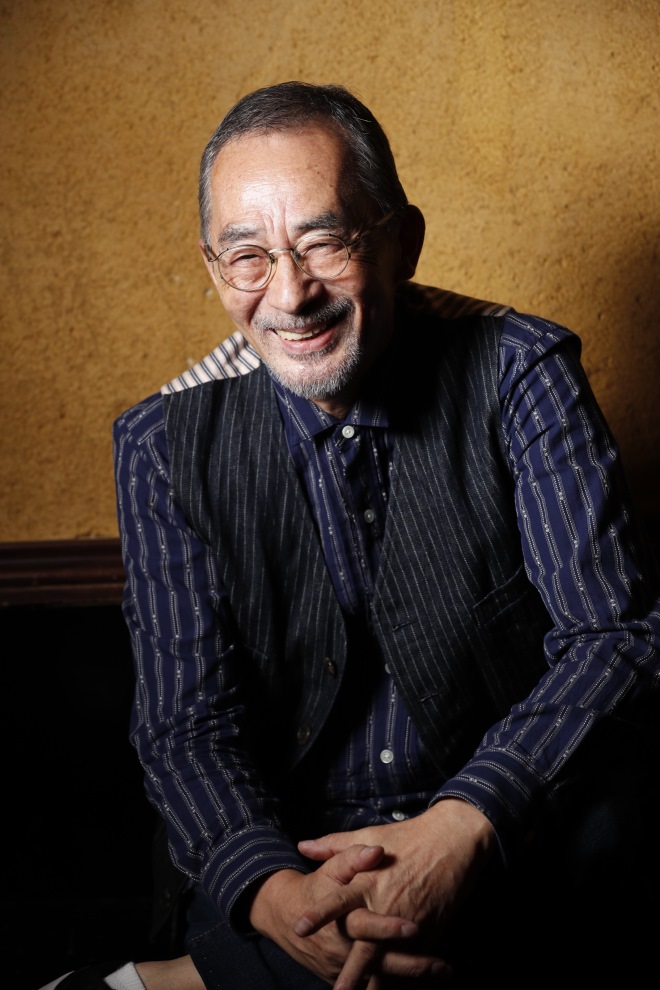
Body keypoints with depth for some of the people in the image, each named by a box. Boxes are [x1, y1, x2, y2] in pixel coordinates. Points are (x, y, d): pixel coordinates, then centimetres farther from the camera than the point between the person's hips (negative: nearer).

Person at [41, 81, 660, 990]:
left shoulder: (518, 375, -7)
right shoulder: (168, 444, -3)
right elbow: (187, 725, -6)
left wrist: (463, 827, -27)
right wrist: (273, 891, -27)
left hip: (516, 828, 2)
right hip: (291, 844, -1)